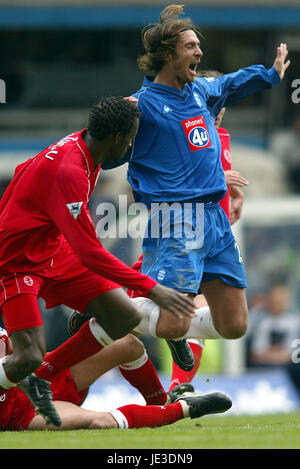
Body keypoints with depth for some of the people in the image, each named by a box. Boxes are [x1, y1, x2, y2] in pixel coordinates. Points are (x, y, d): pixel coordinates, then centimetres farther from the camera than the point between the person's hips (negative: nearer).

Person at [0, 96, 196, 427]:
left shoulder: (78, 146, -3)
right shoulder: (68, 173, -31)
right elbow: (90, 254, -32)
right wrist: (151, 288, -32)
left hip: (54, 251, 10)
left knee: (125, 317, -3)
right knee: (29, 358, -23)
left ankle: (42, 377, 10)